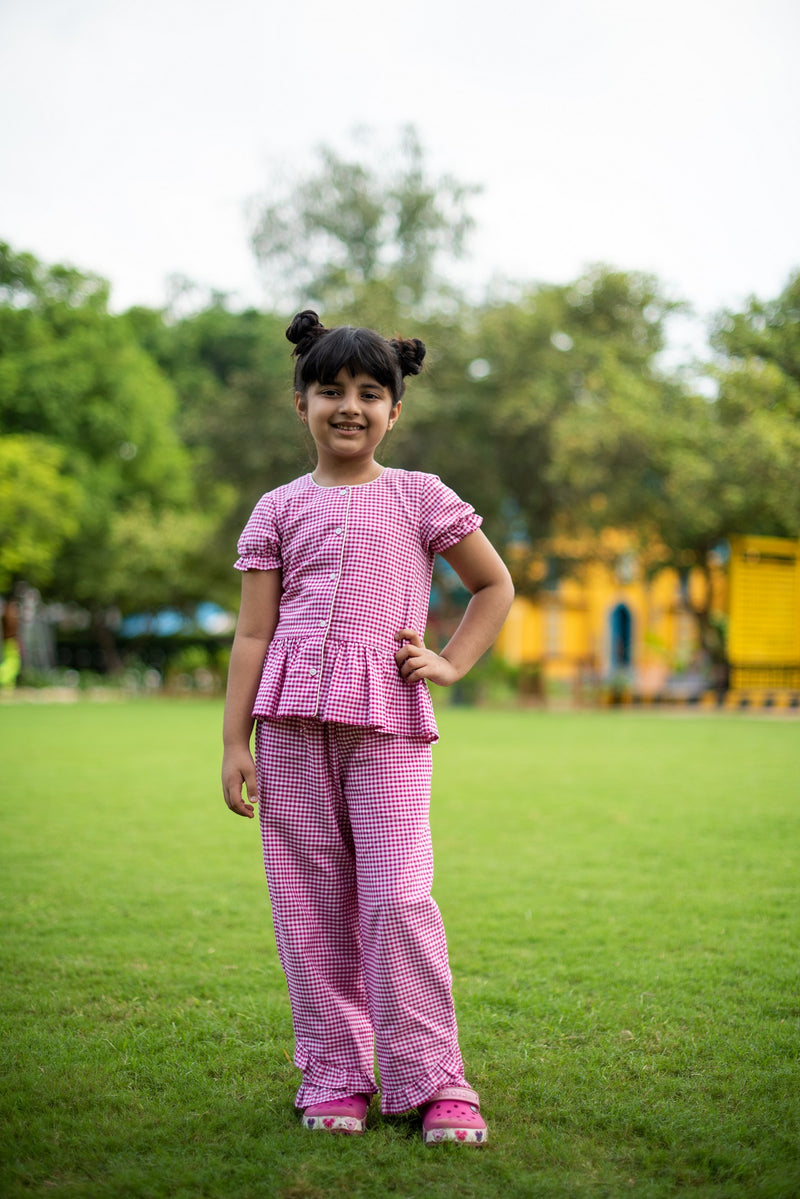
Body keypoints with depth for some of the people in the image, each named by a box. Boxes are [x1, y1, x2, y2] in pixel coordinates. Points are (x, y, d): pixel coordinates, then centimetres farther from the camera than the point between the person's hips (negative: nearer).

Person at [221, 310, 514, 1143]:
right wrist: (235, 743, 2)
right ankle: (335, 1078, 15)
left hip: (388, 714, -2)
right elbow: (253, 633, 7)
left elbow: (496, 585, 18)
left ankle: (432, 1082, 1)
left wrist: (451, 663, 6)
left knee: (397, 894, -10)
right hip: (293, 716, 2)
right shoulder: (279, 510, 10)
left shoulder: (420, 497, 9)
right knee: (309, 901, 3)